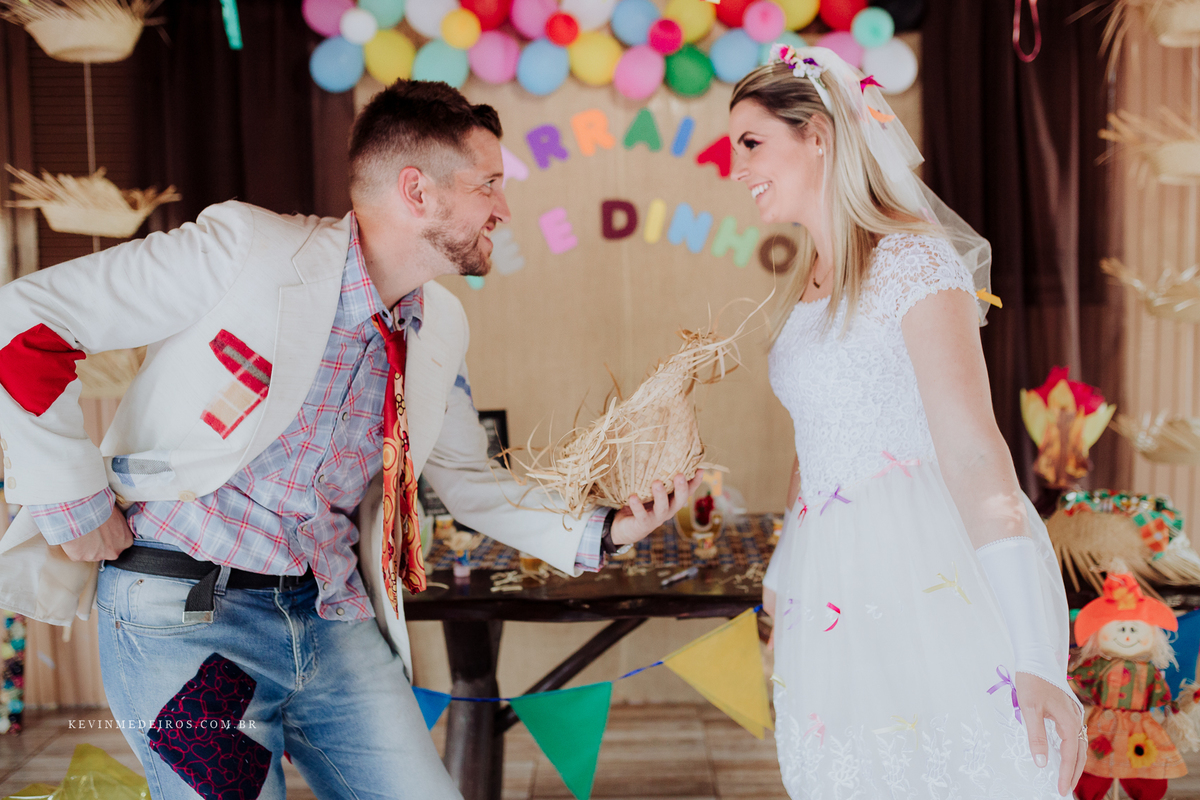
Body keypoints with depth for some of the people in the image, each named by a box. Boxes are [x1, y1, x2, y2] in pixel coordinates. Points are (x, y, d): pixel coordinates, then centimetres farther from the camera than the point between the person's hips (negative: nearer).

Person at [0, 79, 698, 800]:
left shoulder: (441, 325, 6)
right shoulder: (244, 249, -16)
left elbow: (469, 479, 16)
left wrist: (600, 532, 3)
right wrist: (74, 500, -14)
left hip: (335, 614, 6)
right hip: (185, 609, -6)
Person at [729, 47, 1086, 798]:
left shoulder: (913, 260, -11)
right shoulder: (809, 285, 14)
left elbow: (976, 457, -19)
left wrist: (1035, 657, -24)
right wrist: (781, 580, 25)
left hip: (927, 585, -7)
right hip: (840, 602, 7)